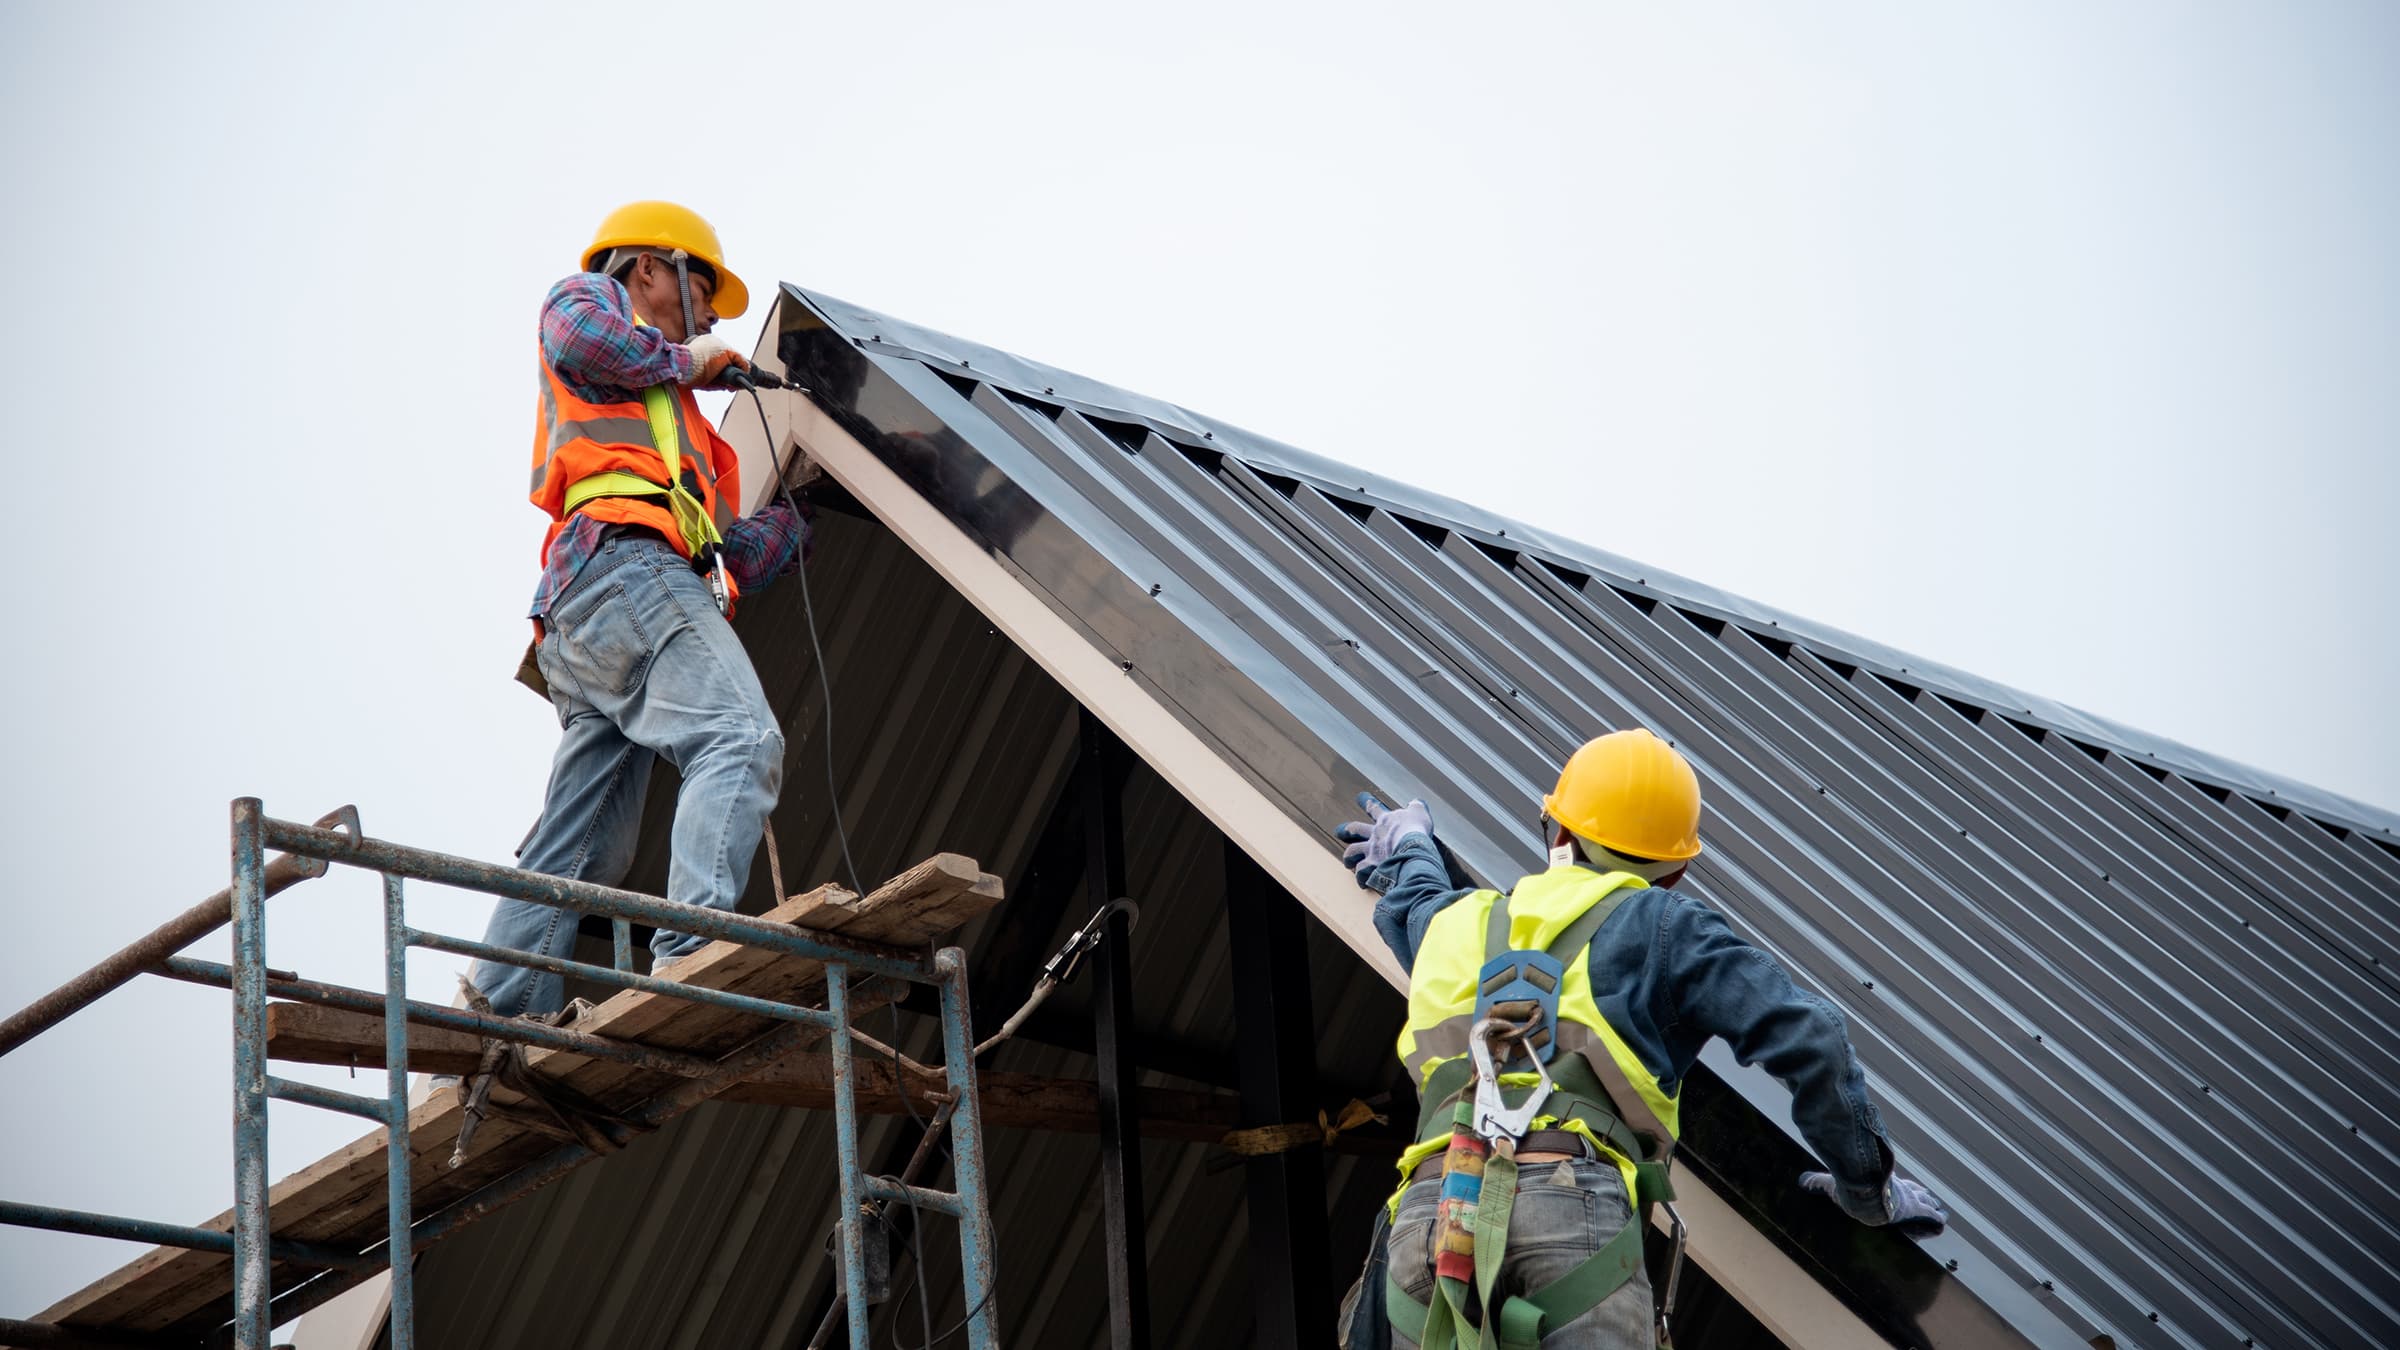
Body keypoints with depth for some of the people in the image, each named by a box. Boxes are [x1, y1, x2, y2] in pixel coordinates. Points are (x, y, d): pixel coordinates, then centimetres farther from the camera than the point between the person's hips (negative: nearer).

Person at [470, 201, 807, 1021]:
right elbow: (580, 338, -8)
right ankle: (694, 949, -42)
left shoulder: (676, 425, 41)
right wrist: (682, 360, 6)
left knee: (581, 853, 2)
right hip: (625, 561, -9)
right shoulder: (586, 300, 20)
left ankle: (496, 1022, -4)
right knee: (741, 741, -26)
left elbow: (733, 559, 34)